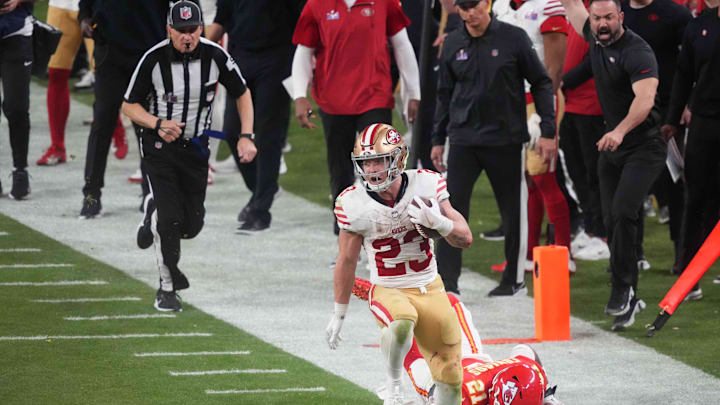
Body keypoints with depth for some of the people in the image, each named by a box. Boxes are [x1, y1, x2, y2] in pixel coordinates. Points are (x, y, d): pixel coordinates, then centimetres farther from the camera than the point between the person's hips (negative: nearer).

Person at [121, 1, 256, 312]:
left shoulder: (215, 56, -12)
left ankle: (154, 215, 40)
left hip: (195, 146, 3)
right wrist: (158, 124, -25)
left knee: (192, 225, 5)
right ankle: (167, 288, 2)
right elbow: (129, 105, -6)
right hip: (159, 146, -3)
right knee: (170, 217, -15)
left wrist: (246, 137, -7)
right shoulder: (154, 59, -16)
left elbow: (242, 94, 4)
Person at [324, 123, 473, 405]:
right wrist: (339, 314, 7)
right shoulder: (355, 204, -13)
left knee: (449, 374, 4)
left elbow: (465, 239, -7)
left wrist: (439, 223, -29)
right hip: (388, 291, -3)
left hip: (429, 287, 3)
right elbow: (347, 261, 0)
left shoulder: (426, 185, -11)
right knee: (402, 323, -37)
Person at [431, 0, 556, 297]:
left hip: (506, 139, -2)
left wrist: (547, 131, -4)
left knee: (513, 211, 6)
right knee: (453, 208, -8)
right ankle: (447, 281, -7)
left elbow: (541, 83, 1)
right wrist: (438, 140, 14)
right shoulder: (453, 44, 5)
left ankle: (515, 279, 21)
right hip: (463, 140, 2)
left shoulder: (513, 38, -5)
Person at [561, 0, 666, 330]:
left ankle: (623, 289, -17)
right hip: (611, 149, 8)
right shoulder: (596, 39, 5)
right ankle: (629, 300, 10)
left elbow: (645, 98, -34)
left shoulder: (637, 52, -20)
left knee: (623, 212, -23)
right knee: (612, 221, 4)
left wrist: (620, 131, -46)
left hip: (643, 147, -8)